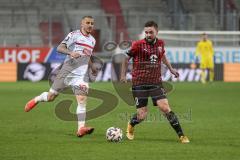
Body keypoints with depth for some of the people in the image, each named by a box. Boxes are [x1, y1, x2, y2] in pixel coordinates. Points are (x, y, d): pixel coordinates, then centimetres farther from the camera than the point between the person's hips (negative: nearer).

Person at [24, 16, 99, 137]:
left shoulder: (92, 40, 15)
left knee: (82, 99, -15)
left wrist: (92, 68, 19)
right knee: (51, 97, 3)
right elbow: (59, 48, -14)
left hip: (81, 75, 4)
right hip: (67, 71, -4)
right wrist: (71, 52, -31)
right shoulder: (74, 35, -4)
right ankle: (36, 100, 36)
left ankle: (81, 128, -20)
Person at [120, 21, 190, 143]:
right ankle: (130, 126, 32)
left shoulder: (160, 43, 4)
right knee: (142, 116, -3)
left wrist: (171, 69, 26)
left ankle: (181, 135, -7)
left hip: (156, 82, 3)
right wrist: (123, 75, 3)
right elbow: (126, 58, 4)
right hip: (139, 83, -3)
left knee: (165, 108, -14)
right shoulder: (138, 45, -9)